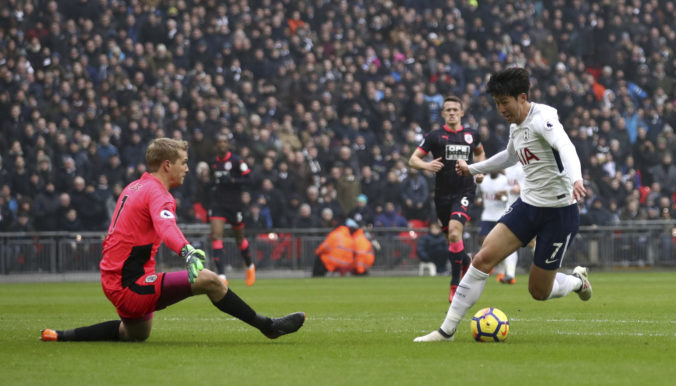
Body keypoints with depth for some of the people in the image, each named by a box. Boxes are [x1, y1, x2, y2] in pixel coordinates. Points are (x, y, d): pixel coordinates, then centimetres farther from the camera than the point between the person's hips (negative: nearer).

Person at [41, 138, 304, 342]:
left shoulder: (134, 187, 14)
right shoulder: (157, 193, -15)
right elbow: (166, 226, -38)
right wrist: (188, 253, -55)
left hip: (112, 279, 10)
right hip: (131, 285, -10)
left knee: (137, 334, 31)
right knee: (208, 280, -18)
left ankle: (61, 337, 28)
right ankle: (267, 326, -14)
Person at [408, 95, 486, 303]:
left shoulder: (471, 135, 5)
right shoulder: (435, 136, -1)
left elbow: (479, 152, 28)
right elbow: (413, 160, -2)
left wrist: (479, 170, 10)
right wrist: (427, 165, -23)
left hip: (464, 191, -2)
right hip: (443, 193, 2)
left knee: (454, 231, -21)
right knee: (452, 237, 9)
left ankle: (455, 285, -17)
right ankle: (467, 262, 44)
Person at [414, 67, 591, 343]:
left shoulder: (542, 118, -18)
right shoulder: (515, 126, 8)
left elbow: (565, 147, -38)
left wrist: (575, 180, -57)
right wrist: (472, 169, 41)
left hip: (559, 211, -7)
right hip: (527, 204, 7)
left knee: (539, 291, 0)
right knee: (483, 258, -9)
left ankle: (577, 281, 35)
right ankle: (447, 330, -5)